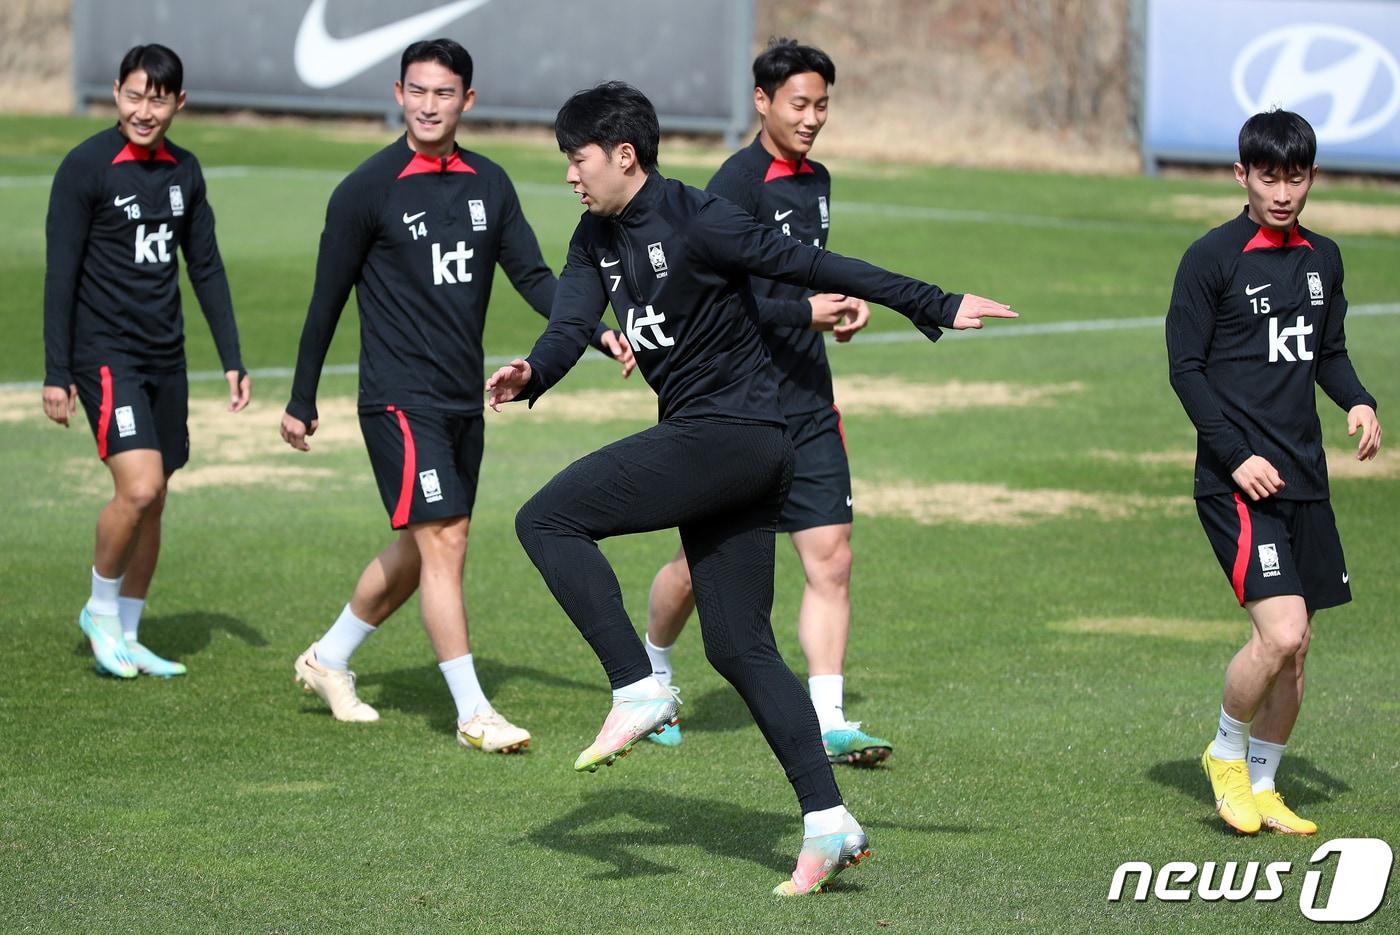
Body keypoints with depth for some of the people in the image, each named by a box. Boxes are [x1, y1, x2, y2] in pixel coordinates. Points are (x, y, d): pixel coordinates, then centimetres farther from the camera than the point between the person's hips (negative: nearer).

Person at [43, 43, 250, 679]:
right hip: (105, 354, -6)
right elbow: (60, 274, -9)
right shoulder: (86, 167, -10)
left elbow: (206, 269, 16)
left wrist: (232, 360, 12)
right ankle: (101, 610, 3)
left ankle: (125, 638, 18)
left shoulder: (183, 171, 8)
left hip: (165, 357, 6)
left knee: (152, 502, 8)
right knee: (138, 488, -18)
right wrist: (57, 374, -11)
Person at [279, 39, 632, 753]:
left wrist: (597, 332, -10)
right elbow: (327, 300, -2)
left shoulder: (488, 185, 7)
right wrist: (300, 404, 1)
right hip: (400, 396, -6)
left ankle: (328, 660, 33)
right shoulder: (367, 190, -7)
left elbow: (533, 278, 8)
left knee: (420, 550, 14)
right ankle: (473, 714, -10)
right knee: (443, 542, -13)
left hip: (464, 400, 6)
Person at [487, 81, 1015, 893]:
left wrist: (938, 307, -9)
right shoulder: (598, 238, 12)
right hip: (702, 442, 9)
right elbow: (571, 325, 1)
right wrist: (532, 372, -23)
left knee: (548, 520, -13)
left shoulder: (696, 222, -14)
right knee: (739, 647, 8)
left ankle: (638, 690, -12)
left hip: (734, 433, -9)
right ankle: (829, 822, 6)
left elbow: (815, 267, -12)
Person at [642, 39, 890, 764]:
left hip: (807, 405, 6)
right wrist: (805, 311, -24)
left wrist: (842, 302, 9)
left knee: (830, 559, -4)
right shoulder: (735, 186, -14)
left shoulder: (817, 182, 12)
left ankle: (826, 723, -3)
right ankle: (652, 673, 32)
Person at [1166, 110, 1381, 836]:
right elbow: (1186, 367, -7)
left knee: (1294, 648, 7)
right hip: (1236, 482, -6)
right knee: (1279, 633, -18)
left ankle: (1262, 786, 22)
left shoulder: (1323, 260, 13)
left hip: (1303, 478, 6)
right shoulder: (1212, 258, -6)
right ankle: (1227, 752, 7)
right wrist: (1237, 455, -15)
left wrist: (1358, 401, 1)